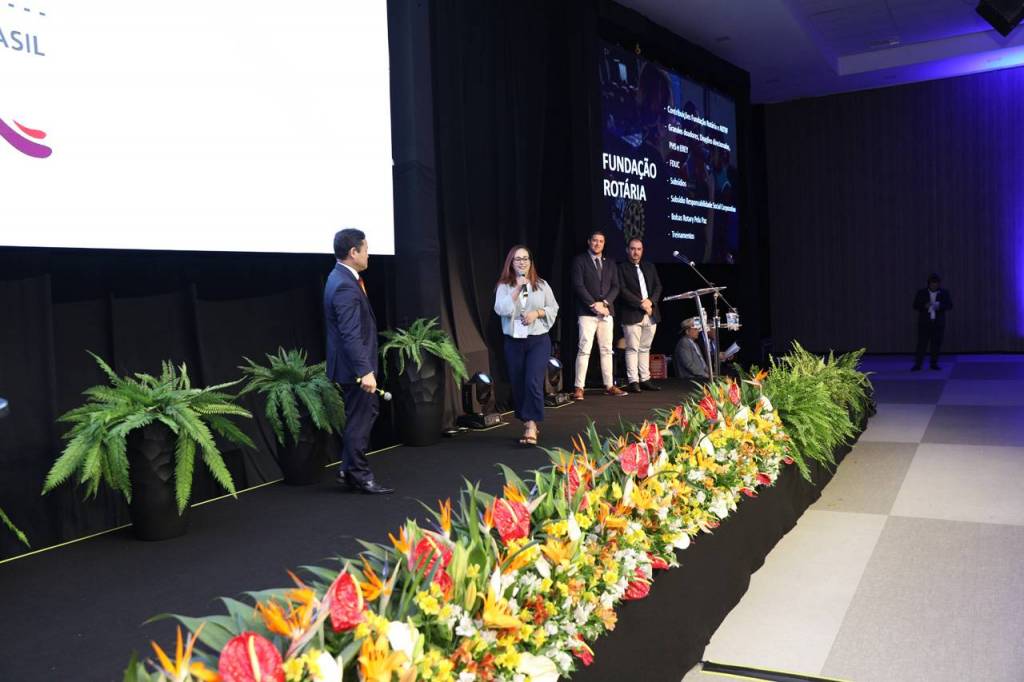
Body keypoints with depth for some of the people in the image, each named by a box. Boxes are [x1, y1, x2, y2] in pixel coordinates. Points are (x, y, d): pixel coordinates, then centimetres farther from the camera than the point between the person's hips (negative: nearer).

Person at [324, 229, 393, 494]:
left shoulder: (342, 278, 10)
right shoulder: (345, 287, -22)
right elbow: (351, 335, -27)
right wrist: (364, 370, -29)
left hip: (356, 364, 10)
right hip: (354, 366, -10)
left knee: (368, 412, 19)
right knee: (359, 421, 2)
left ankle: (349, 469, 27)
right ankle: (359, 477, 15)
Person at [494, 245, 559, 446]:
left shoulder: (541, 285, 5)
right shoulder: (504, 286, 2)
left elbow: (553, 308, 8)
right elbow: (501, 309, -12)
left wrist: (537, 313, -10)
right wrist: (517, 290, -17)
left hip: (538, 340, -1)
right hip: (514, 341, 1)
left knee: (533, 382, -15)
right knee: (518, 385, 6)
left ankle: (532, 427, -12)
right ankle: (528, 424, 22)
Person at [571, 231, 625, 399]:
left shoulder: (610, 264, 16)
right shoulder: (580, 260, 1)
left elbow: (615, 287, 9)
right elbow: (578, 285, -8)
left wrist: (604, 303, -8)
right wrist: (593, 305, -15)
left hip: (606, 311, 5)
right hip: (587, 312, -5)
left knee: (607, 350, 7)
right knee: (584, 349, -9)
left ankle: (609, 386, 12)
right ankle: (579, 388, -8)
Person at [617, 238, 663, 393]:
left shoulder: (650, 266, 17)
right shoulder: (621, 268, 1)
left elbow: (658, 286, 12)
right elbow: (622, 290, -8)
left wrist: (650, 301, -7)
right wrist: (640, 303, -14)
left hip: (651, 313, 5)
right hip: (632, 314, -5)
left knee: (645, 348, 9)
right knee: (632, 348, -5)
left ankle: (645, 380, 12)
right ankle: (633, 381, -4)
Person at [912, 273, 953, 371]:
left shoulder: (944, 293, 4)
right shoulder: (921, 292, 3)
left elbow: (950, 305, -1)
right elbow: (915, 305, 2)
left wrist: (940, 306, -20)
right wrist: (924, 306, -18)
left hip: (938, 323, 1)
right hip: (924, 322, -1)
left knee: (936, 344, 3)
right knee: (922, 343, -4)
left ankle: (934, 364, 11)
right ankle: (917, 364, -3)